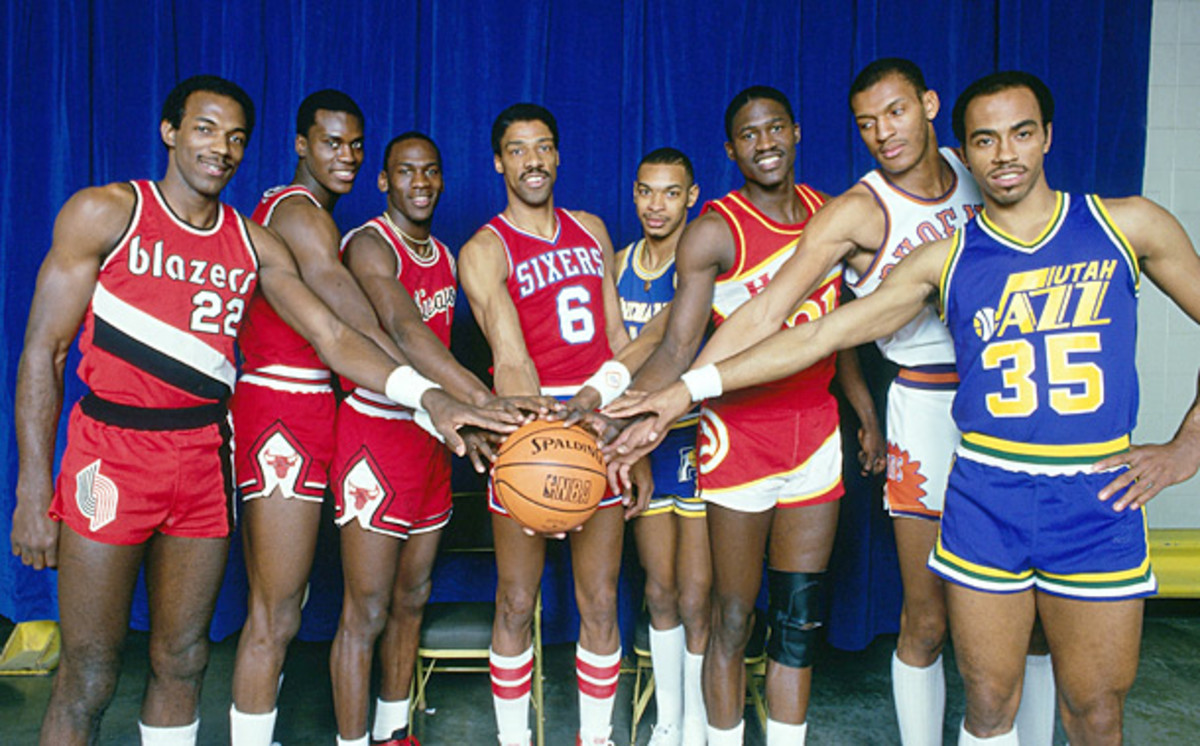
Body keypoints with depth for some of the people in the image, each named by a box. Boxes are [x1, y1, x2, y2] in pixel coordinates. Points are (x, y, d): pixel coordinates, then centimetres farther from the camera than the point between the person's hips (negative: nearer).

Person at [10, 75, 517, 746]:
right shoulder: (104, 213, -3)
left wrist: (428, 396, -16)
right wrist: (33, 490, -8)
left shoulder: (255, 244, 7)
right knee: (90, 676, 2)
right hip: (112, 452, -3)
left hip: (205, 458, 4)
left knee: (183, 659, 13)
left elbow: (333, 334, 0)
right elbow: (44, 350, -3)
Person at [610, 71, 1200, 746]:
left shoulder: (1127, 225, 2)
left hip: (1099, 496, 0)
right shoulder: (943, 261, 1)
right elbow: (819, 334, -4)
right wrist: (691, 387, -10)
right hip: (987, 499, 0)